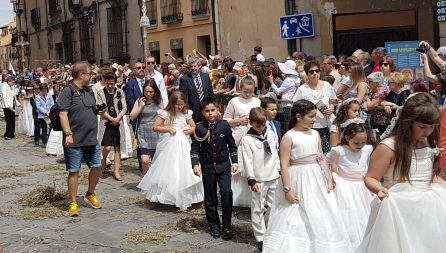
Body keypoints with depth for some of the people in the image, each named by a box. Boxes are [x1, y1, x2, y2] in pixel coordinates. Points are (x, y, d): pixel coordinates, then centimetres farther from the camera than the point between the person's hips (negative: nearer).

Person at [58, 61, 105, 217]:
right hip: (75, 140, -7)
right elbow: (63, 114, -17)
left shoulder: (89, 91, 14)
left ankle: (90, 194, 33)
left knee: (97, 167, 11)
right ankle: (73, 203, 10)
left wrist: (99, 111, 8)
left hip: (92, 139, 7)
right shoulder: (68, 91, -10)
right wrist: (68, 134, -25)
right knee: (74, 172, 0)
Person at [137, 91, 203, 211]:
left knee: (183, 171, -1)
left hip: (183, 146, 2)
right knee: (167, 170, 4)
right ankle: (165, 196, 19)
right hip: (168, 146, -2)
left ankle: (183, 200, 4)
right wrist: (168, 129, -14)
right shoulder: (165, 114, -3)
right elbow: (155, 127, -3)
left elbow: (193, 127, 16)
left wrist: (189, 130, -5)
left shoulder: (186, 114, 6)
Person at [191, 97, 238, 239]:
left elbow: (232, 145, 9)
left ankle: (226, 226, -2)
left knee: (227, 193, -14)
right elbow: (195, 148, 3)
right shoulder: (200, 128, -1)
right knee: (210, 199, 7)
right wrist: (195, 164, -8)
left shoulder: (224, 125, 0)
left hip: (224, 166, -1)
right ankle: (214, 226, 22)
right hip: (207, 168, 1)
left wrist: (234, 162, 5)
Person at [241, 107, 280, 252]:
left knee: (273, 207, 12)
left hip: (274, 177, 5)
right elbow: (247, 161, -10)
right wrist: (251, 180, -13)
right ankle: (260, 238, 9)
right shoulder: (247, 139, -8)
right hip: (259, 179, -5)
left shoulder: (271, 135, 7)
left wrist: (279, 171, 16)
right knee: (258, 209, 1)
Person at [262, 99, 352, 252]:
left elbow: (321, 159, 12)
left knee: (320, 218, 10)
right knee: (296, 221, 0)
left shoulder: (315, 134, 6)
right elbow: (284, 165, -14)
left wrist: (329, 179, 6)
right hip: (298, 181, -6)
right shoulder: (289, 137, -12)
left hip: (316, 180, 6)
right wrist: (287, 189, -18)